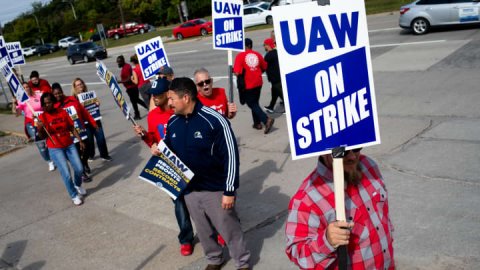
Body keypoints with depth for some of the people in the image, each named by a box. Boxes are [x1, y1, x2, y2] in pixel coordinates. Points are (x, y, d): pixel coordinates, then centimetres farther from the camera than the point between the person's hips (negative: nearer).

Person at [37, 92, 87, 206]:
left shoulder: (62, 112, 0)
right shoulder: (42, 117, -7)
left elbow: (72, 128, 6)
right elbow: (42, 136, -6)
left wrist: (80, 140, 1)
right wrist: (40, 128, -25)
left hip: (69, 145, 3)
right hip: (55, 149, -3)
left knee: (79, 168, -3)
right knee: (66, 173, -9)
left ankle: (78, 185, 31)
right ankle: (74, 195, 13)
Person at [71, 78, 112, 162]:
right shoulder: (74, 98, -4)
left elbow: (96, 105, 18)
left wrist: (97, 104, -3)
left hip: (95, 119, 3)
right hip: (85, 122, -3)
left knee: (101, 137, 3)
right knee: (89, 139, 4)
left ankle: (104, 154, 14)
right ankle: (90, 155, 25)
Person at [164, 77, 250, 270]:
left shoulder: (215, 120, -21)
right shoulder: (172, 122, 0)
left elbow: (230, 156, -19)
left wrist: (229, 191, -18)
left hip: (216, 189, -6)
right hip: (189, 189, 6)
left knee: (228, 229, 9)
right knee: (203, 230, 21)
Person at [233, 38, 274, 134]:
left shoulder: (240, 56, -13)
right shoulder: (257, 54, 2)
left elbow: (237, 72, -20)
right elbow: (264, 68, 11)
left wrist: (233, 70, 3)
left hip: (247, 85, -5)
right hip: (258, 83, 5)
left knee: (252, 104, 3)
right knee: (255, 102, 21)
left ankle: (266, 119, -14)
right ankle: (257, 123, 25)